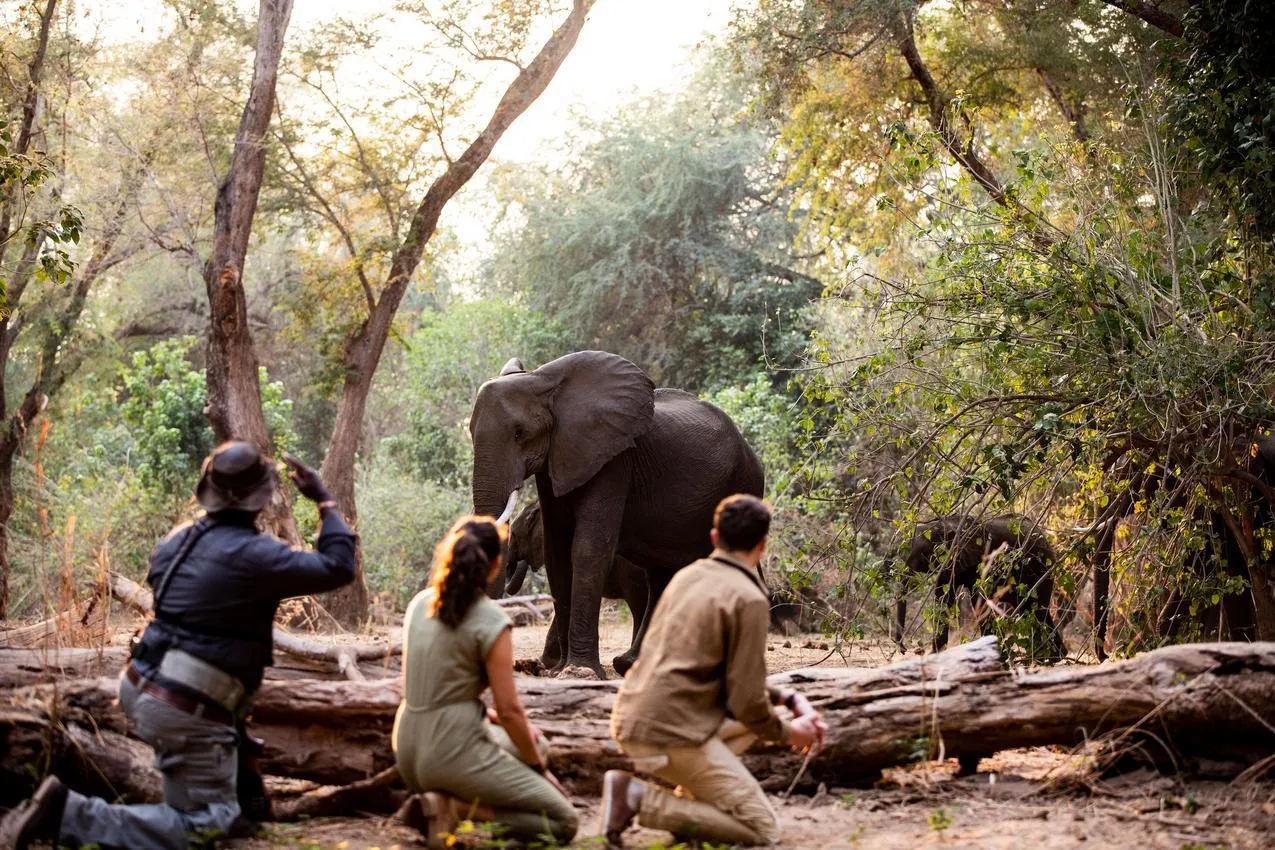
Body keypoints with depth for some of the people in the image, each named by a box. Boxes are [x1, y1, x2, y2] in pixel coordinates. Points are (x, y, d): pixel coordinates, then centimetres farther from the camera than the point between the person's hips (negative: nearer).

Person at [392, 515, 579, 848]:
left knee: (535, 742, 29)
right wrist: (539, 768, 2)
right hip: (453, 752, -8)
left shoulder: (420, 603, 6)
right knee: (564, 821, 3)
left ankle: (440, 797, 7)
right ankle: (454, 807, -10)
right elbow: (509, 709, -13)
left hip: (408, 752, 8)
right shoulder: (491, 621, -15)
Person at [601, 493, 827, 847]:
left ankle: (691, 795, 10)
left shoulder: (688, 576, 14)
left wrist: (789, 698, 21)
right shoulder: (749, 599, -11)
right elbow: (746, 702, -12)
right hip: (672, 732, -9)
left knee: (769, 710, 24)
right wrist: (787, 733, 8)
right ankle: (640, 798, -9)